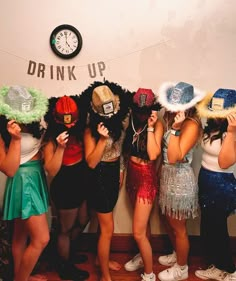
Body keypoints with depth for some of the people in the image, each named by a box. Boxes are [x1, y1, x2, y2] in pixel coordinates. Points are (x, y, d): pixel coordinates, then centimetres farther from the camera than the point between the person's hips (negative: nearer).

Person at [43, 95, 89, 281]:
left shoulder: (80, 132, -3)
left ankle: (67, 252, 53)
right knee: (65, 229, 15)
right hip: (64, 187, -6)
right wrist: (60, 147, -31)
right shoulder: (52, 138, -18)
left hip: (82, 183, 6)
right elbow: (51, 171, -23)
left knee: (82, 222, 25)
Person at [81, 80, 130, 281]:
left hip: (114, 172, 6)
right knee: (107, 228, 1)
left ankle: (104, 259, 43)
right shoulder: (92, 129, -19)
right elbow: (91, 162, -25)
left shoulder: (120, 121, -2)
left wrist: (121, 169, 12)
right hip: (100, 176, -6)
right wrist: (102, 138, -32)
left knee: (105, 223, 22)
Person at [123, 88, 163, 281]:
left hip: (147, 178, -6)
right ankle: (144, 256, 44)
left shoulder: (157, 125, -14)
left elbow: (153, 155, -26)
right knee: (143, 222, 22)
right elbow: (127, 149, 5)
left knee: (138, 232, -3)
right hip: (132, 175, 6)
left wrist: (150, 127, -24)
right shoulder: (132, 121, 1)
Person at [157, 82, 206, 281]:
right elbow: (165, 153, 3)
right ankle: (177, 255, 49)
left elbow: (174, 157, -30)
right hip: (168, 176, 9)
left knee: (178, 228, 10)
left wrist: (175, 128, -31)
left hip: (180, 179, -9)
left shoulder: (191, 124, -21)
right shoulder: (172, 118, 3)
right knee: (169, 221, 25)